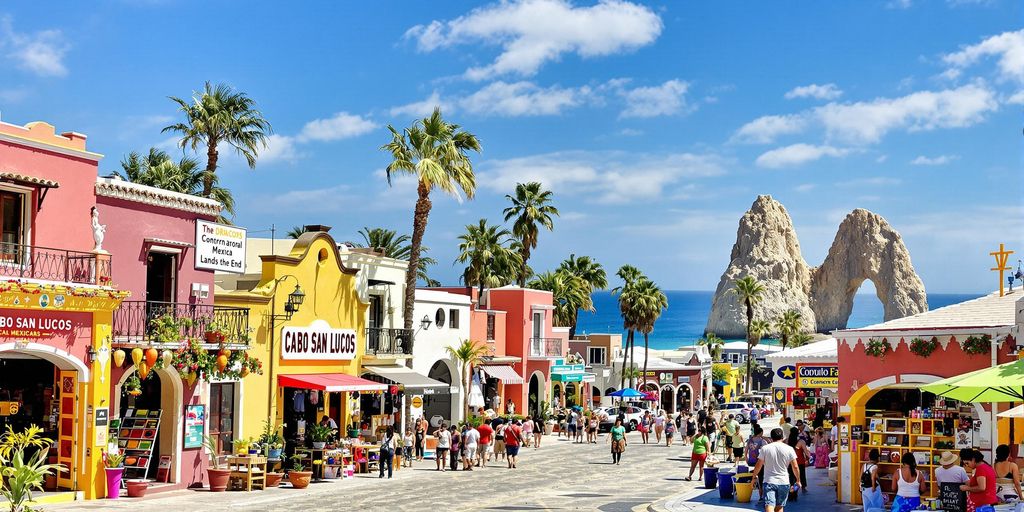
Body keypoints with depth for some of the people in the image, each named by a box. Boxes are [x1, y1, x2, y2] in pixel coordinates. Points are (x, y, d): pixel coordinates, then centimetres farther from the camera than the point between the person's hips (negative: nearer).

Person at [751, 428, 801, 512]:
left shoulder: (765, 448, -1)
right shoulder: (789, 449, -1)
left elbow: (758, 466, 2)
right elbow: (795, 467, 0)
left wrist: (754, 477, 18)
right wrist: (798, 480, 14)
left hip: (769, 482, -2)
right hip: (784, 482, 2)